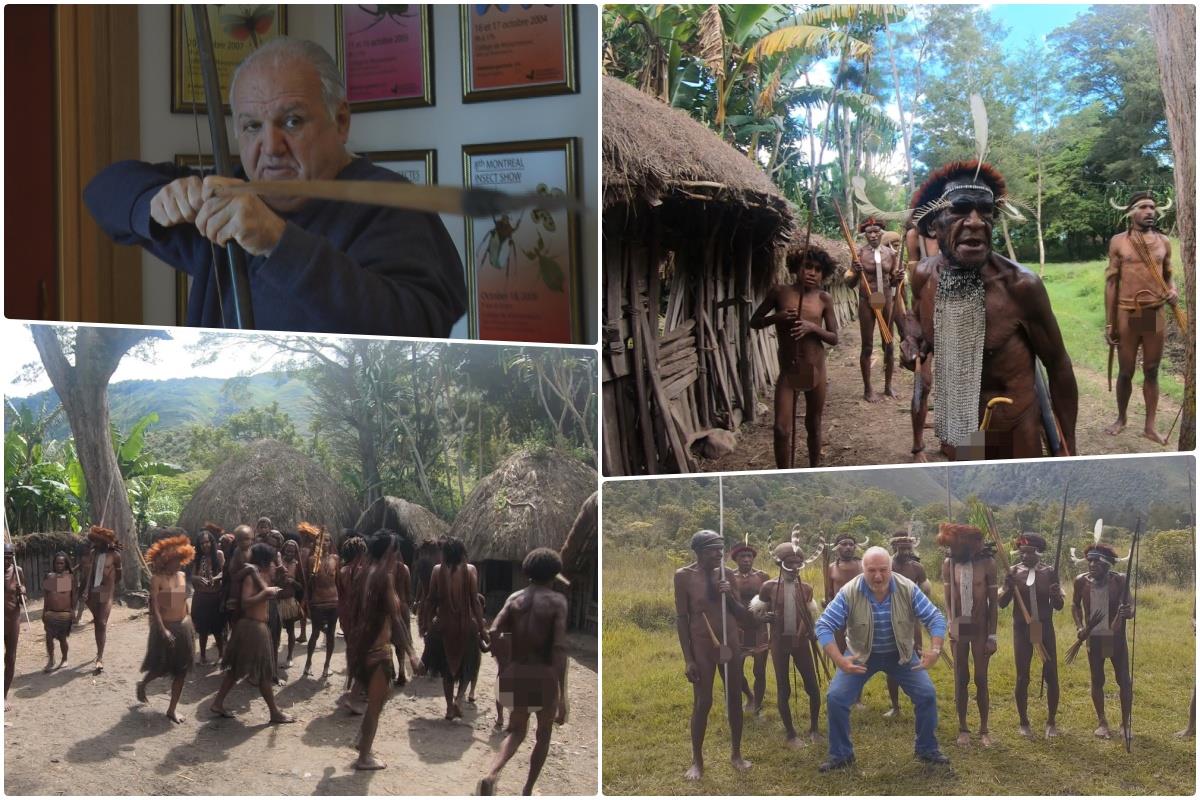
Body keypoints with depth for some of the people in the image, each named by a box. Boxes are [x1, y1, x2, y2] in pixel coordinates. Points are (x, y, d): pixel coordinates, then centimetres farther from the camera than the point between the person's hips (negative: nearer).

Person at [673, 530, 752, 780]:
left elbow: (743, 615, 7)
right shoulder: (684, 575, -9)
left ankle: (736, 754, 25)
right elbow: (681, 618, -8)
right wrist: (688, 658, -11)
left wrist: (730, 596, -13)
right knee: (702, 702, 0)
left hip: (730, 642, 4)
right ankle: (697, 761, 13)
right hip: (702, 645, -4)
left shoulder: (726, 574, 2)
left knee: (734, 699, 10)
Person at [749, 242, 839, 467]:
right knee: (782, 429, -10)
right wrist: (777, 317, -15)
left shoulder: (824, 299, -1)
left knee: (813, 425, 15)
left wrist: (813, 327, -18)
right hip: (788, 370, -1)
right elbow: (754, 322, 3)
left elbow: (834, 338, 1)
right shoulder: (780, 292, -3)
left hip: (815, 369, 1)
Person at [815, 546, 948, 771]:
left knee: (927, 694, -6)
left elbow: (936, 618, -16)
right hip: (860, 654, -1)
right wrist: (839, 660, -36)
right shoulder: (849, 593, -26)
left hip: (901, 654, 1)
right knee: (836, 698, -11)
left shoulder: (908, 589, -22)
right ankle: (840, 754, 9)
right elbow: (823, 626, -25)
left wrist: (934, 650, -31)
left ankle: (928, 749, 17)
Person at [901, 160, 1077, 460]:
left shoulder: (1020, 285, -21)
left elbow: (1058, 367, -10)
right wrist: (913, 341, -7)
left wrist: (1066, 448, -6)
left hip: (1014, 436, -4)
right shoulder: (923, 276, -8)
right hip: (953, 432, 4)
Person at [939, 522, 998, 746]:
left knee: (981, 679, 3)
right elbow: (947, 599, 1)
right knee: (961, 679, 7)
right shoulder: (948, 564, -3)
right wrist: (952, 626, -9)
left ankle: (984, 729, 15)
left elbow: (993, 602, -6)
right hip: (959, 627, 2)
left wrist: (992, 635, -8)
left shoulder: (986, 563, -10)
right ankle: (963, 729, 17)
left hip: (980, 627, -2)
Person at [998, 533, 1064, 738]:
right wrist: (1008, 586, -21)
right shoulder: (1013, 571, -3)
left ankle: (1051, 722, 20)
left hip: (1045, 628, 0)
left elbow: (1059, 606, 0)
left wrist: (1056, 595, -22)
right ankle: (1024, 723, 17)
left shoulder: (1049, 572, -3)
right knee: (1022, 677, 4)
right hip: (1021, 629, 0)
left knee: (1051, 676, 4)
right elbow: (1002, 603, -3)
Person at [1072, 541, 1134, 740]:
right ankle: (1102, 722, 21)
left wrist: (1127, 612, -36)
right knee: (1097, 681, 7)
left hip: (1117, 637, -1)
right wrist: (1079, 627, 0)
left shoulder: (1119, 581, -14)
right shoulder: (1081, 581, -7)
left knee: (1124, 680, 2)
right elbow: (1075, 605, 11)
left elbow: (1129, 609, -12)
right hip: (1094, 638, 1)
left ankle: (1125, 723, 17)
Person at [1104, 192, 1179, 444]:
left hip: (1155, 315, 2)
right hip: (1126, 315, -2)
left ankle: (1150, 426, 13)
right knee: (1126, 371, 8)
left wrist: (1173, 291, -8)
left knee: (1152, 372, 7)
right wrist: (1108, 322, -3)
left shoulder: (1163, 242, 6)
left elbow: (1167, 276, 17)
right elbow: (1111, 282, 0)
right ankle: (1121, 418, 27)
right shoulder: (1118, 242, -1)